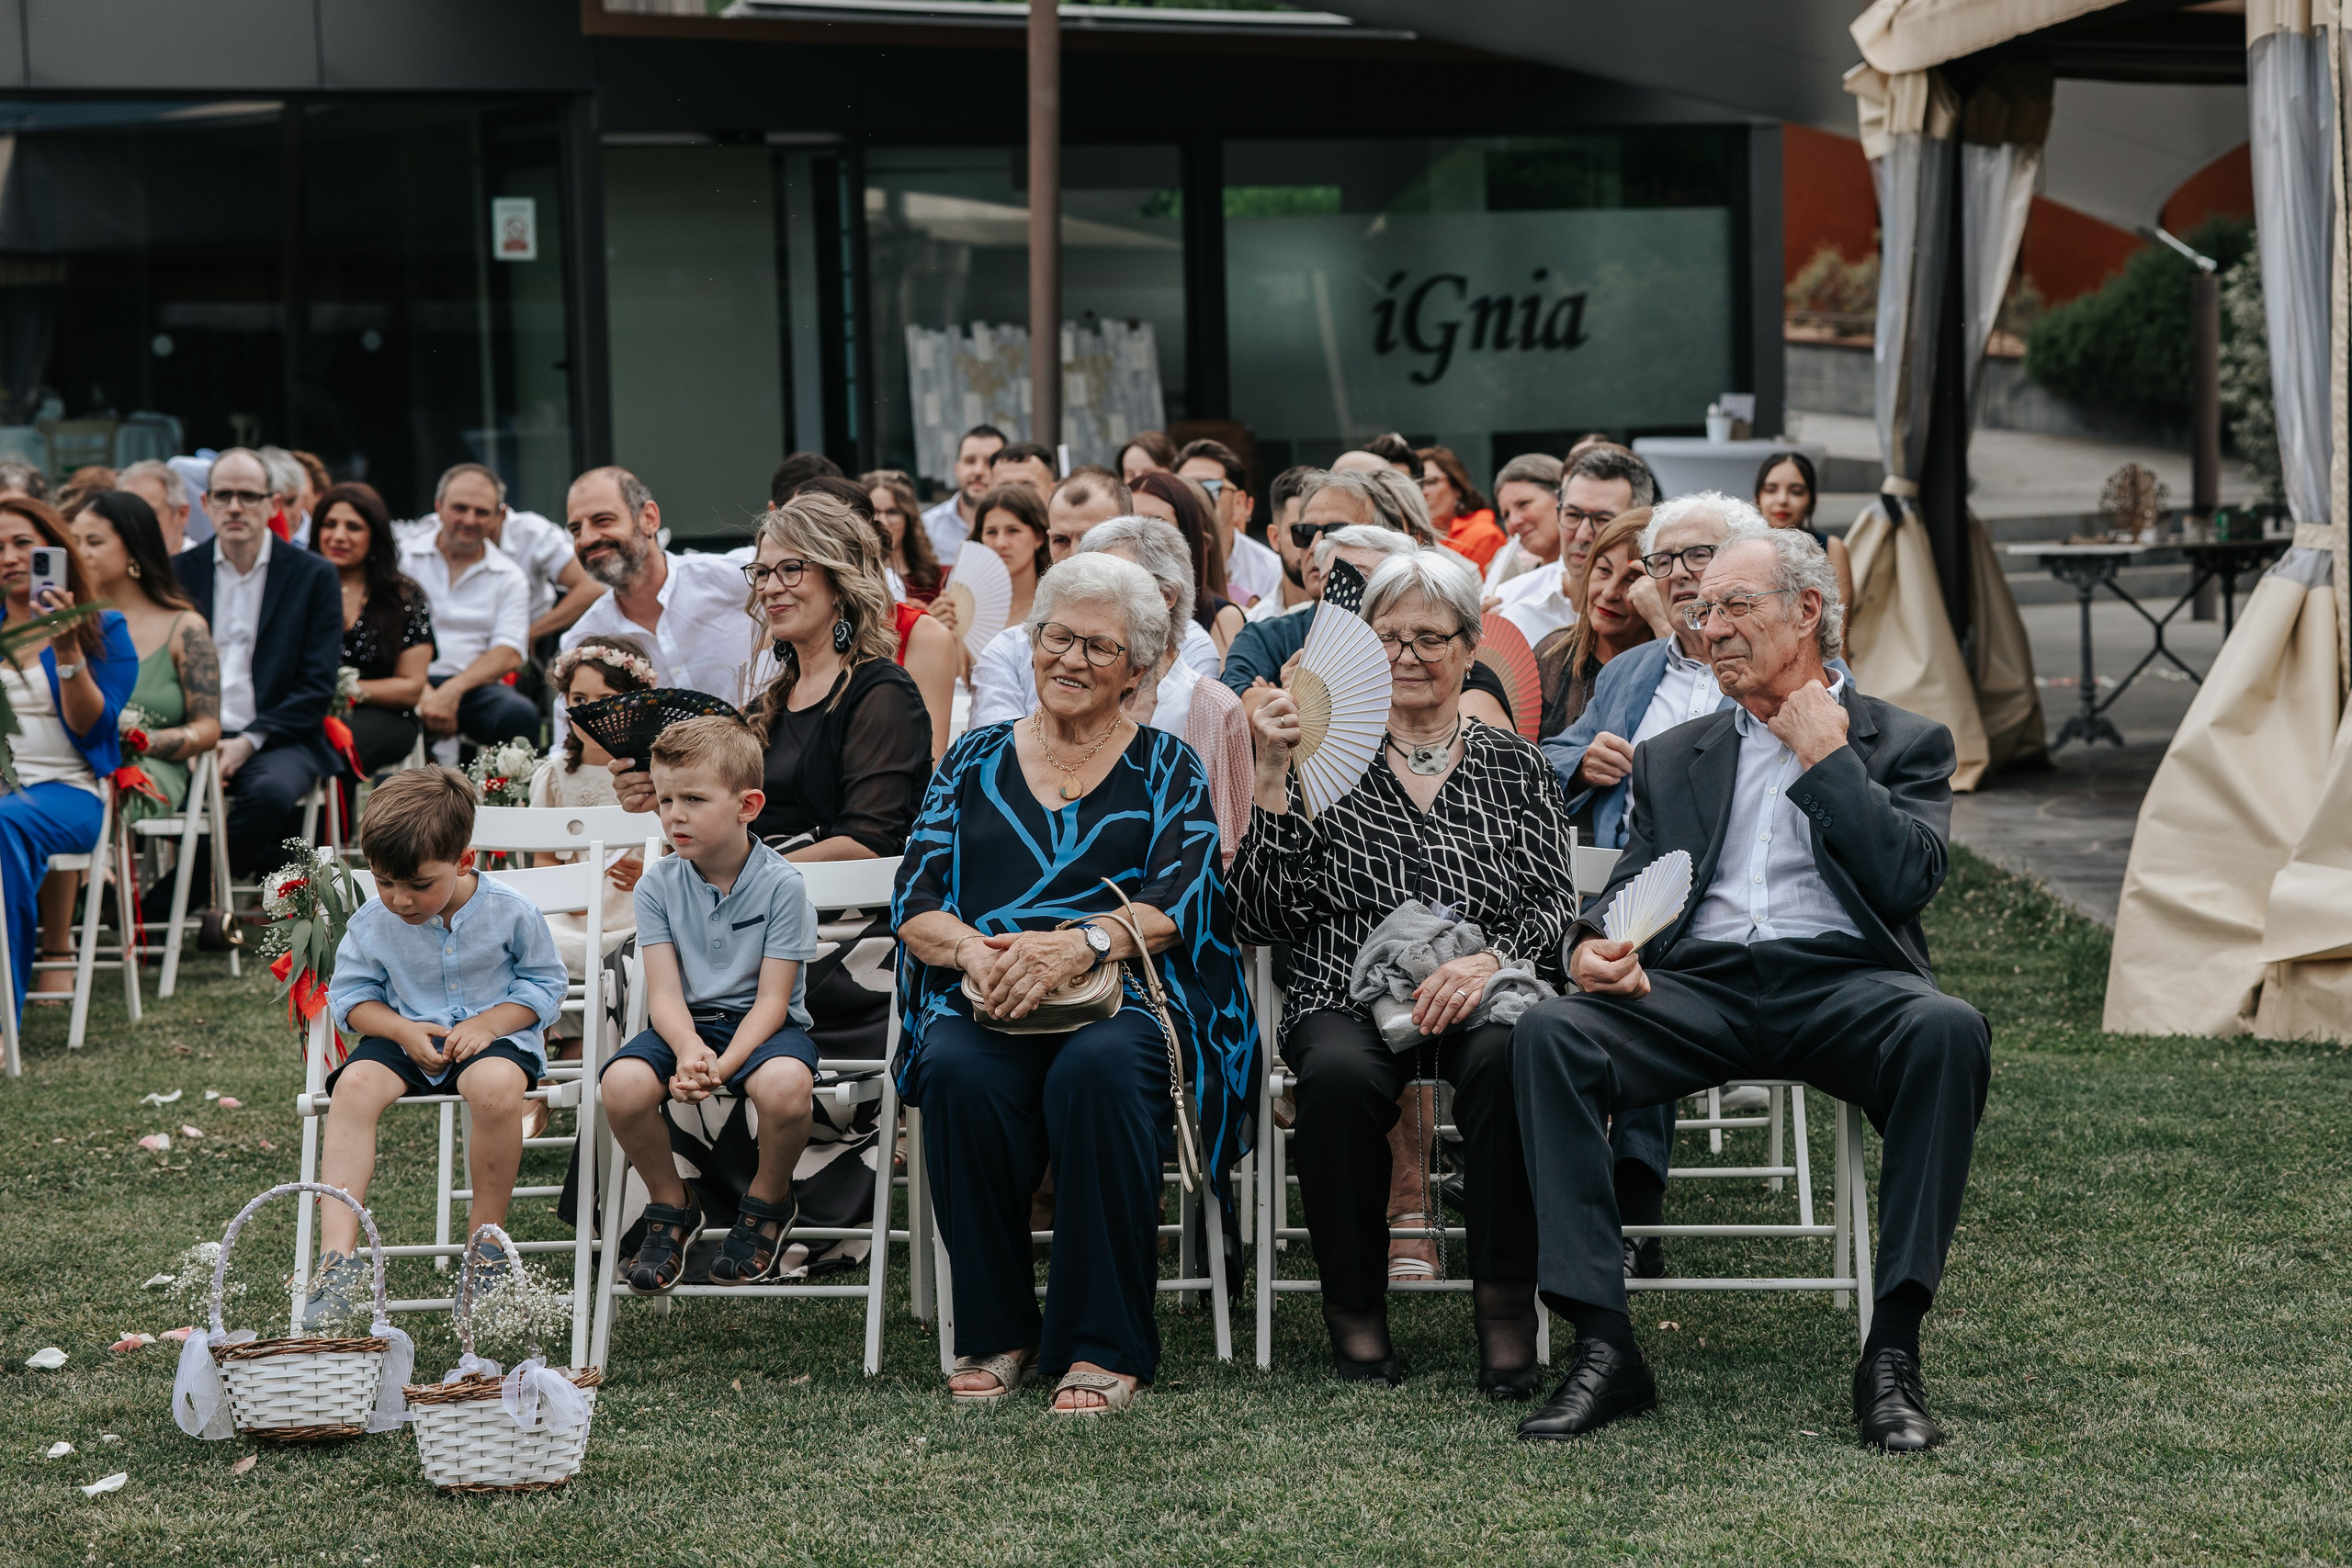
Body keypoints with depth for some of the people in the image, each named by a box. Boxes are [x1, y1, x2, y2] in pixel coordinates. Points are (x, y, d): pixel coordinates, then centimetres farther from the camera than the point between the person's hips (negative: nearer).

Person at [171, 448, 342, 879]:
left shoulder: (314, 576, 6)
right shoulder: (178, 573, 14)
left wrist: (249, 741, -12)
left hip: (278, 741, -1)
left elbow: (318, 685, 0)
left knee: (271, 791, -36)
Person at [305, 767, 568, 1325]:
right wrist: (404, 1030, -13)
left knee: (497, 1085, -38)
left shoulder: (509, 912, -10)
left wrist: (487, 1024, -18)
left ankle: (486, 1244, -19)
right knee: (355, 1084, -29)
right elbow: (350, 994, 6)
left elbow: (544, 984, 0)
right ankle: (339, 1255, -33)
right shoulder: (371, 923, -4)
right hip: (406, 1038, 3)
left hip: (494, 1036, -3)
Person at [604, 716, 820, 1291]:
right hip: (686, 1023, 3)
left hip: (763, 1023, -3)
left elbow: (772, 999, -12)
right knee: (623, 1083, -29)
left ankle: (768, 1201, -3)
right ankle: (671, 1205, 0)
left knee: (784, 1085, -37)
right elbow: (664, 992, -7)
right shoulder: (659, 885, 0)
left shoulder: (780, 885, -10)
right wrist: (689, 1048, -30)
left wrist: (722, 1066, -28)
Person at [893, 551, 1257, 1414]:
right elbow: (915, 902, 9)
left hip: (1126, 999, -2)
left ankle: (1104, 1347, -27)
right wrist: (974, 949, -14)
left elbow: (1178, 904, -1)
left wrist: (1079, 942, -21)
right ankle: (996, 1335, -18)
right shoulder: (975, 760, 20)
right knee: (958, 1072, -33)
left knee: (1098, 1070, -37)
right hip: (984, 1007, 2)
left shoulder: (1167, 768, 15)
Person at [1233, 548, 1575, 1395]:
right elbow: (1264, 914, 5)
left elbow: (1556, 906, 6)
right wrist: (1273, 776, -4)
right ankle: (1355, 1308, -17)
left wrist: (1488, 962, -15)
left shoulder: (1516, 766, 17)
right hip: (1349, 999, 0)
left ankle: (1506, 1307, -24)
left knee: (1507, 1056, -36)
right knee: (1338, 1074, -36)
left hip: (1483, 999, 0)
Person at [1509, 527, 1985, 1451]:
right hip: (1697, 988, 2)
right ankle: (1602, 1349, -29)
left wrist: (1824, 758, 3)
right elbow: (1630, 890, 18)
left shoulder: (1905, 743, 17)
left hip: (1844, 981, -2)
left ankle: (1891, 1356, -33)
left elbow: (1910, 879, -1)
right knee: (1548, 1034, -28)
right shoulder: (1672, 758, 27)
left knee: (1948, 1030, -36)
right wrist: (1595, 948, -5)